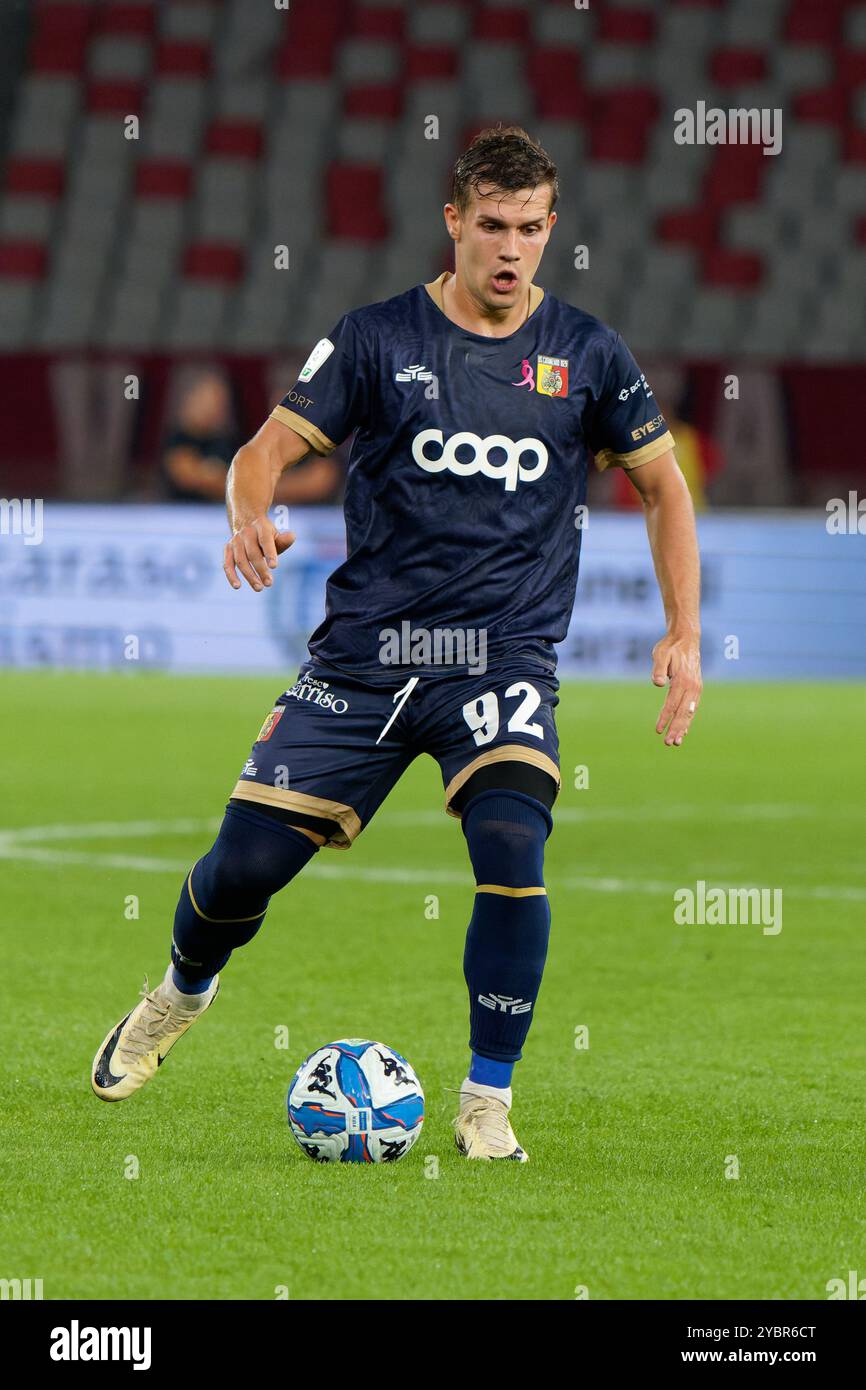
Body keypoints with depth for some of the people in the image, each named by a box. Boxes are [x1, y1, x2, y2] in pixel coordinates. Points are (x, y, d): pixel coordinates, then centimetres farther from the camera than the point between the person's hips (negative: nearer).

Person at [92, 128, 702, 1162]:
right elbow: (272, 445, -3)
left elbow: (662, 485, 13)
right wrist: (250, 517, -27)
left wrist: (683, 635, 5)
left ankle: (487, 1105, -9)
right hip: (366, 644, 0)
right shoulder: (377, 337, 1)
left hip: (506, 652, 0)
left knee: (513, 850, -24)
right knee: (249, 858, -1)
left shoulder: (586, 355, 4)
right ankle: (181, 995, 34)